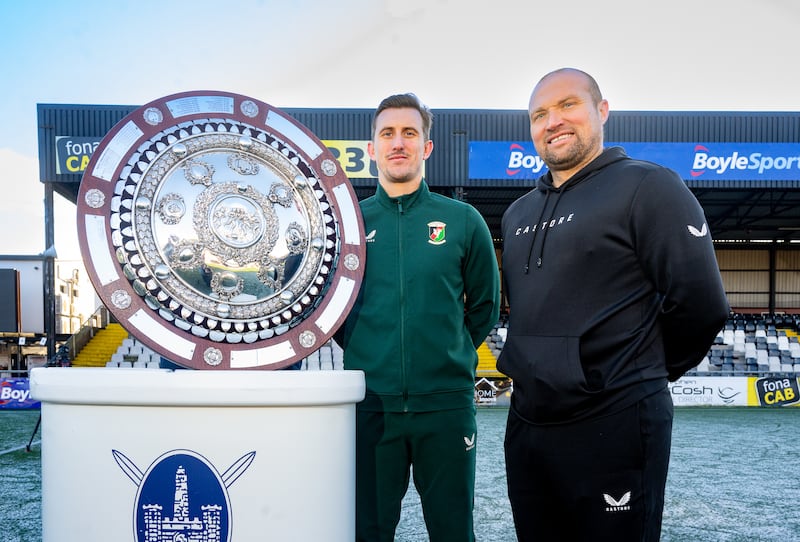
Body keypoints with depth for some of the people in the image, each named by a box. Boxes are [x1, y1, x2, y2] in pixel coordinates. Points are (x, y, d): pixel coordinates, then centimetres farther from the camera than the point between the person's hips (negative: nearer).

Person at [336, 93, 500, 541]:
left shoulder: (463, 221, 3)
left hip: (446, 403, 0)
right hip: (370, 402, 1)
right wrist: (363, 352, 7)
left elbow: (485, 306, 11)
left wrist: (449, 356, 7)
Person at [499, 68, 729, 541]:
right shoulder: (518, 214, 14)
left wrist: (647, 372, -1)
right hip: (526, 423, 7)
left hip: (613, 427, -7)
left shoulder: (648, 187, -8)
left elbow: (700, 302, -13)